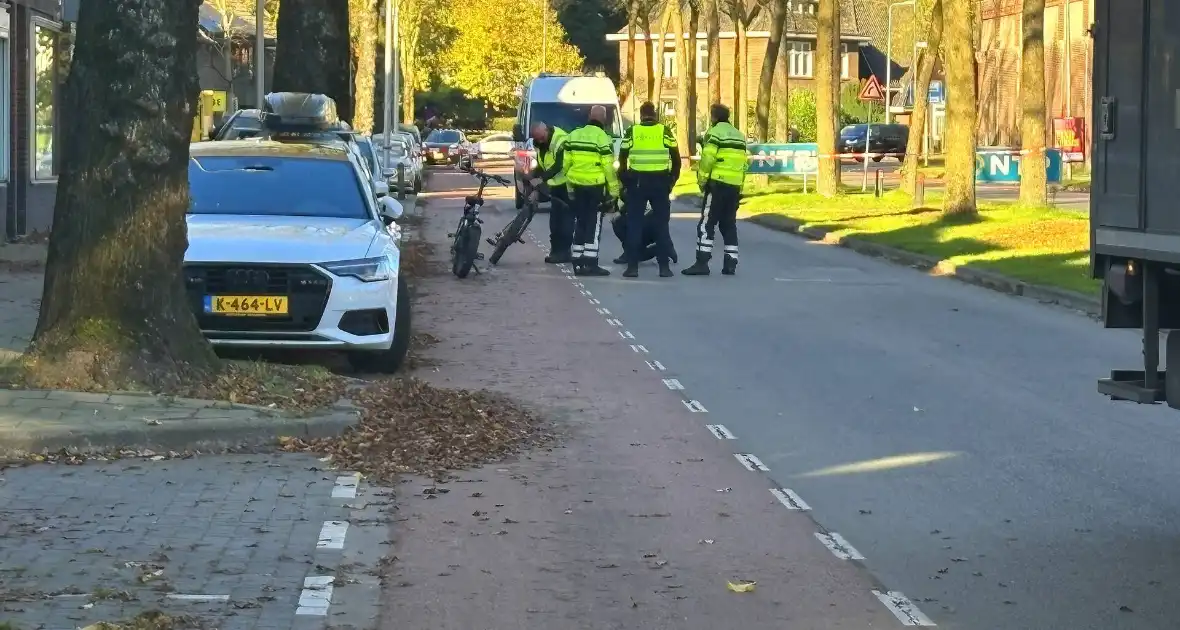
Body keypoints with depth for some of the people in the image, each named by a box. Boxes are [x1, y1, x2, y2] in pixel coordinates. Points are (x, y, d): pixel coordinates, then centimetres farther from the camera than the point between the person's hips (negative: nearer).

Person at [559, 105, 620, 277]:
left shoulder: (573, 136, 7)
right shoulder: (602, 138, -10)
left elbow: (566, 164, 10)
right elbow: (608, 167, -13)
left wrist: (570, 186, 18)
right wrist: (614, 191, -7)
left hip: (577, 186, 5)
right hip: (596, 187, -5)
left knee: (580, 223, 12)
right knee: (594, 225, -1)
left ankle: (578, 263, 12)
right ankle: (590, 263, -5)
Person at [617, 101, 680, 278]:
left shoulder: (631, 132, 2)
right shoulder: (665, 132, 1)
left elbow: (622, 159, 3)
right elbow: (676, 159, 1)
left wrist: (626, 181, 13)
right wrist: (672, 180, 12)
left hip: (637, 182, 0)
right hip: (660, 182, 0)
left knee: (634, 224, 5)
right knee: (661, 224, 7)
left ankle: (632, 266, 0)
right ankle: (664, 266, 3)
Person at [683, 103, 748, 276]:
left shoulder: (715, 133, -6)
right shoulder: (739, 136, 18)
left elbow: (707, 159, -14)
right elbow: (744, 164, 16)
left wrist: (702, 181, -5)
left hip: (717, 184, -7)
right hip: (734, 187, 7)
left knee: (707, 224, -6)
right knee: (729, 224, 12)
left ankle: (702, 263, -12)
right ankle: (730, 264, 8)